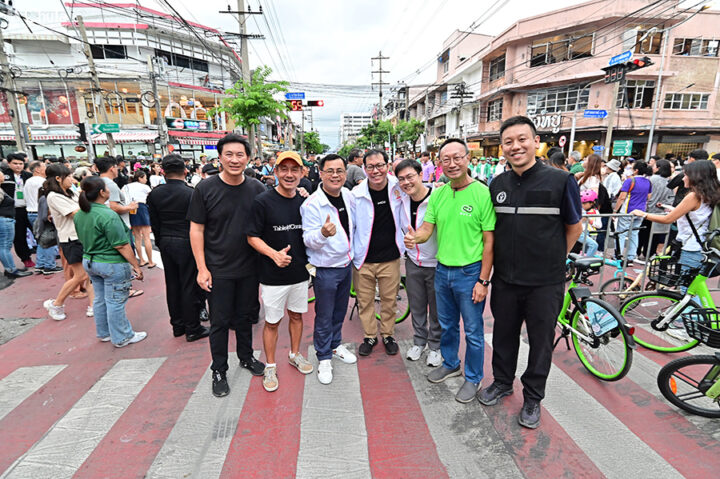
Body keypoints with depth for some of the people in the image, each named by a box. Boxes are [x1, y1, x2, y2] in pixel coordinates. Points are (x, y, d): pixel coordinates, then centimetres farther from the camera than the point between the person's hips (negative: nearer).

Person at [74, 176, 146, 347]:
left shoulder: (79, 215, 4)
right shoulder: (108, 215, -23)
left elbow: (83, 240, 15)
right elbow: (121, 246, -23)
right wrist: (136, 266, -17)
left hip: (89, 261, 9)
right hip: (112, 264, -8)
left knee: (100, 299, 20)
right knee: (115, 302, 3)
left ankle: (104, 333, 35)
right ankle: (121, 338, 16)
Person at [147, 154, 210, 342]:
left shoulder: (154, 194, 0)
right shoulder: (191, 193, -16)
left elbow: (154, 223, 6)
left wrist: (160, 242, 17)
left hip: (166, 244, 6)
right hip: (186, 244, -5)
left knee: (172, 285, 15)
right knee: (189, 286, 2)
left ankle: (177, 325, 27)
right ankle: (192, 329, 12)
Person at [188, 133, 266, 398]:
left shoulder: (256, 188, -2)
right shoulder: (205, 188, -9)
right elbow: (196, 230, -6)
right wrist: (202, 268, -9)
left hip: (249, 268, 2)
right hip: (218, 270, -2)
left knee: (244, 316, 18)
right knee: (220, 321, 9)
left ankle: (246, 356, 40)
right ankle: (219, 370, 28)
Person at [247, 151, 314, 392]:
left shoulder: (305, 201, 3)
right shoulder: (263, 201, -12)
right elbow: (253, 237, -10)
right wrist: (274, 254, -25)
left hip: (300, 271, 4)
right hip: (273, 275, -4)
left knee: (297, 315, 19)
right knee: (272, 322, 8)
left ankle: (295, 354, 41)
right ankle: (270, 367, 28)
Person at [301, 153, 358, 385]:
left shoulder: (348, 195, -1)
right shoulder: (312, 204, -19)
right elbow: (309, 240, -20)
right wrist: (323, 233, -40)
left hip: (346, 264, 6)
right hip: (325, 268, -6)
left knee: (340, 310, 21)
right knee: (324, 316, 7)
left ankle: (336, 344, 43)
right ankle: (324, 358, 27)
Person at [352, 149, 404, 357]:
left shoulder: (398, 187, -6)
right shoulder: (357, 194, -9)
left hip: (390, 258, 1)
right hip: (363, 259, 0)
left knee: (389, 300, 14)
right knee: (365, 301, 12)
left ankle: (388, 335, 37)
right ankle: (370, 336, 34)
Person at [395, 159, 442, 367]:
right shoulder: (402, 201, -1)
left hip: (436, 263, -5)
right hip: (413, 262, 5)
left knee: (436, 309, 11)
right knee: (416, 307, 18)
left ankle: (435, 346, 32)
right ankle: (419, 342, 38)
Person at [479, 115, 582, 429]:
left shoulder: (561, 180, -10)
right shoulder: (497, 185, 2)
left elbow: (574, 228, 1)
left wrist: (551, 261, 6)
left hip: (545, 284, -3)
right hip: (505, 280, 4)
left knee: (541, 341, 12)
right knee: (504, 335, 18)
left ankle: (533, 397, 33)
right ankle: (502, 382, 41)